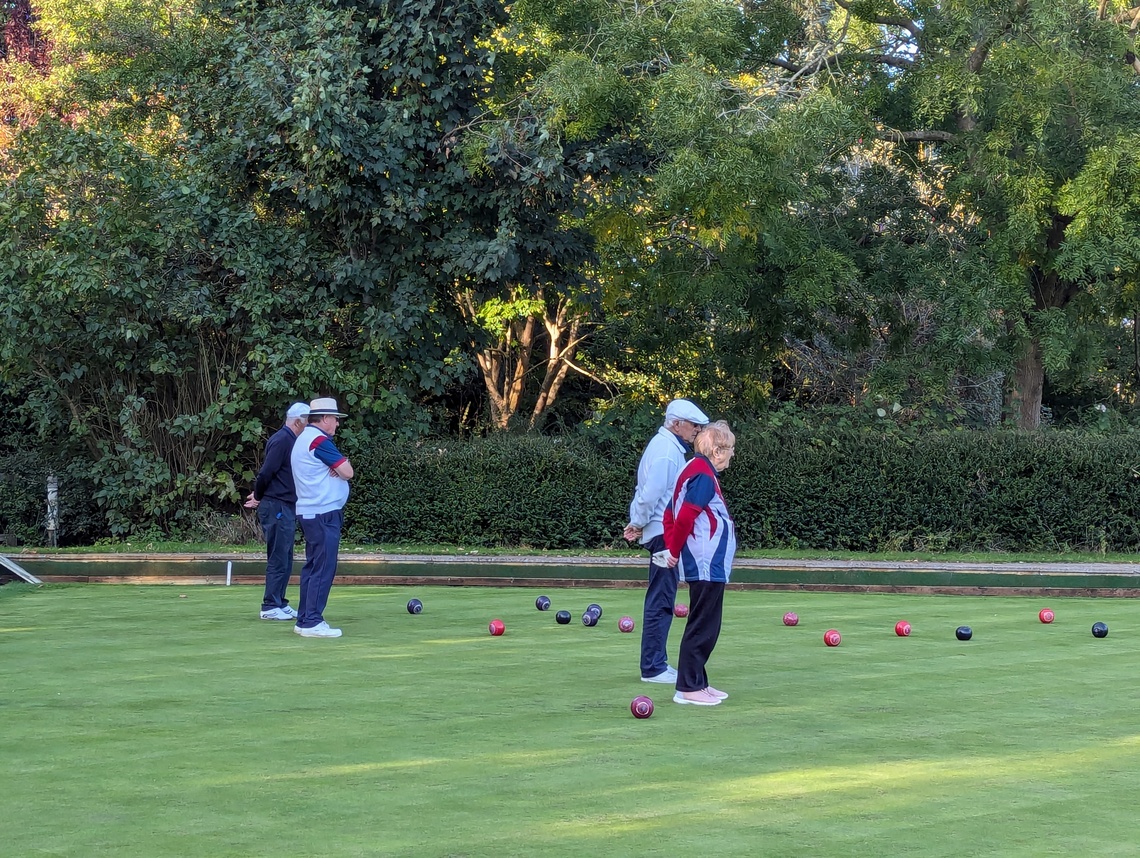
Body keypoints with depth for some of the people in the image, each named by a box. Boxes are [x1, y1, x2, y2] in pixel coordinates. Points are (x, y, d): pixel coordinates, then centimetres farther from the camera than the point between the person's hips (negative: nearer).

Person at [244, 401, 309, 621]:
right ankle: (270, 607, -1)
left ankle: (279, 603, 18)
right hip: (276, 507, -10)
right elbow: (267, 472, -20)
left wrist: (259, 495, 11)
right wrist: (258, 496, -5)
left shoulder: (290, 440, 16)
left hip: (286, 508, 10)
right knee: (278, 560, -6)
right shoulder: (281, 440, -15)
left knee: (285, 560, 13)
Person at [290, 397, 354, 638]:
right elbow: (348, 472, -14)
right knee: (324, 568, -11)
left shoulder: (303, 438, 19)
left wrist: (337, 466, -3)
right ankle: (312, 622, -14)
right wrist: (342, 465, 6)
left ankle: (304, 619, 15)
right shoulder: (319, 440, -14)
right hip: (324, 513, -11)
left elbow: (340, 468, 18)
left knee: (312, 566, 13)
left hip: (309, 513, 11)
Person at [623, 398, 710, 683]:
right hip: (665, 534, -11)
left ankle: (656, 664, 19)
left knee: (660, 601, 14)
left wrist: (638, 523, 12)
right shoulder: (666, 451, -17)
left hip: (666, 534, 11)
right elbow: (650, 494, -22)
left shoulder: (668, 446, 17)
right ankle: (653, 668, -6)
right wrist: (639, 524, -8)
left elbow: (648, 492, 20)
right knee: (660, 603, -8)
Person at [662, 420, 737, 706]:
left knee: (706, 627, 15)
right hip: (707, 564, -10)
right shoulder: (704, 476, -15)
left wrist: (672, 549, 13)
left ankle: (698, 682, 20)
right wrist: (675, 551, -9)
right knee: (702, 627, -6)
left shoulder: (694, 471, 16)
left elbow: (671, 513, 18)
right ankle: (688, 688, -3)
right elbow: (684, 518, -22)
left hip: (708, 564, 10)